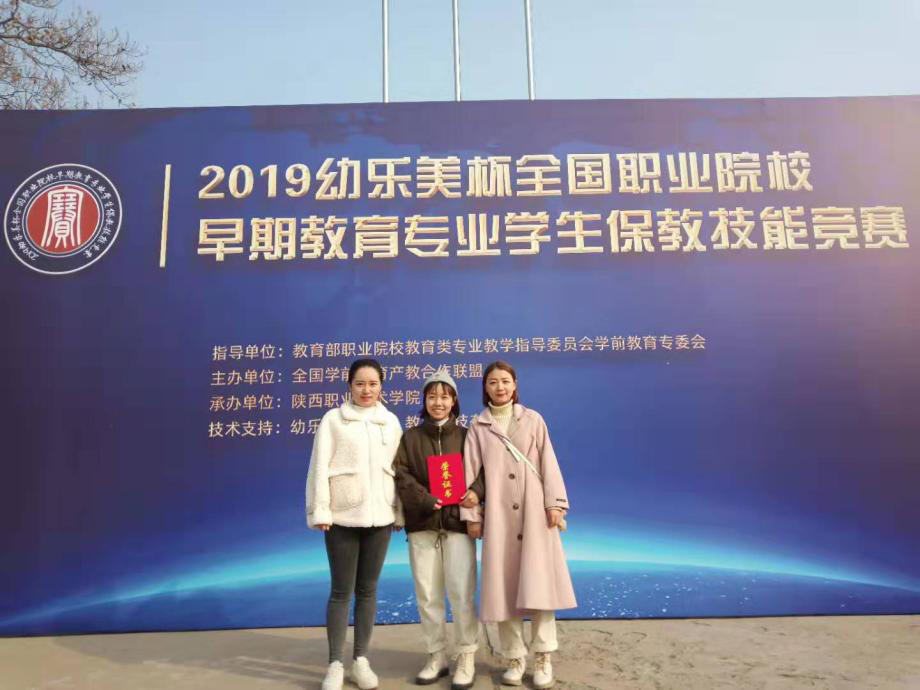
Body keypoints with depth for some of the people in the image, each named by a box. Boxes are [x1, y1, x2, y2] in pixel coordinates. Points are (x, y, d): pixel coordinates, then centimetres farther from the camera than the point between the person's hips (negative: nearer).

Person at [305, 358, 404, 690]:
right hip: (343, 516, -3)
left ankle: (361, 660, 24)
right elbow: (319, 467, -4)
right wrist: (320, 510, -9)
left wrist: (400, 511, 6)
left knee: (368, 589, 11)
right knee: (341, 590, 4)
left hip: (379, 516, 3)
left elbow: (399, 469, 8)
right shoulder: (333, 419, -1)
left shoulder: (391, 422, 8)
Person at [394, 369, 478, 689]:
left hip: (458, 524, -1)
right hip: (422, 525, 1)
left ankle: (466, 659, 11)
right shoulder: (410, 437, 8)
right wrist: (427, 501, -14)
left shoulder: (466, 436, 7)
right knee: (427, 596, 6)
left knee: (461, 594, -3)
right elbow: (401, 475, -1)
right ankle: (437, 657, 20)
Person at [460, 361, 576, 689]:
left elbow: (548, 463, 3)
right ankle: (515, 658, 15)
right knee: (505, 585, 3)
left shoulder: (532, 419, 7)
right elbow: (471, 471, 4)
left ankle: (543, 658, 7)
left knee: (538, 582, -4)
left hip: (534, 512, 0)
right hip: (498, 514, 1)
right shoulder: (478, 426, 7)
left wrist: (555, 504, -5)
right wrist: (471, 514, -1)